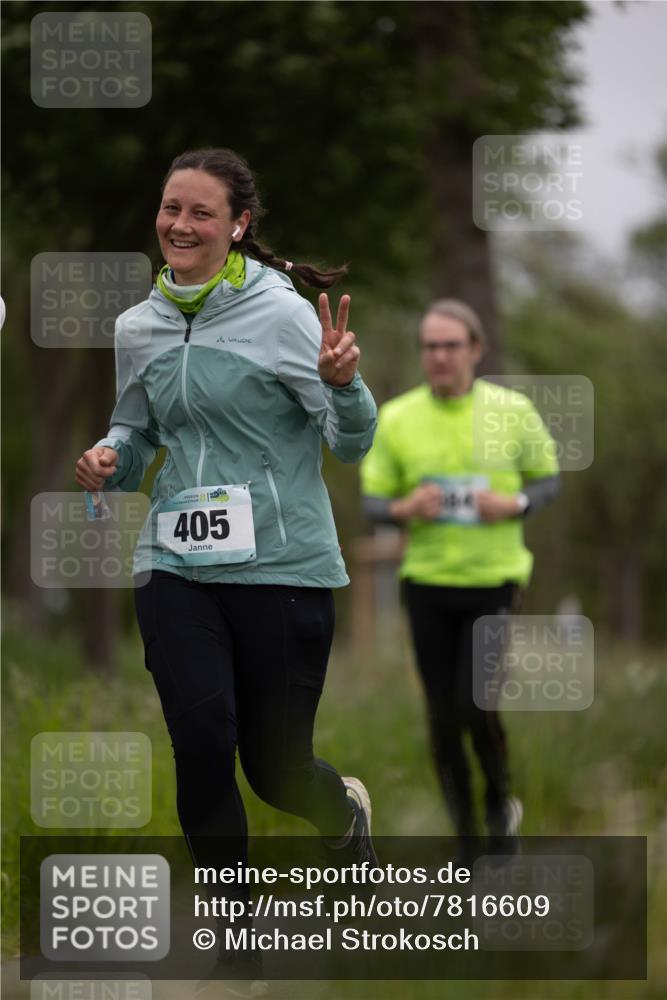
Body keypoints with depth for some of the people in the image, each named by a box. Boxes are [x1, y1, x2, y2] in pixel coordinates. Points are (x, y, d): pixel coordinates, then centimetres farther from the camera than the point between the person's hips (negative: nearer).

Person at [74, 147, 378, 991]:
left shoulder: (280, 313, -8)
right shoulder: (138, 328, 6)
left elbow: (351, 444, -7)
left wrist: (343, 383, -28)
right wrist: (107, 460, 1)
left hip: (282, 566, -3)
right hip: (175, 566, 3)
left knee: (275, 767, 2)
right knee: (202, 743, -12)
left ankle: (345, 813, 41)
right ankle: (235, 945, 5)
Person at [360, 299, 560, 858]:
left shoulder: (513, 411, -4)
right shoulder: (396, 419, -1)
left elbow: (549, 480, 7)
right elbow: (373, 502, 5)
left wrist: (515, 505, -14)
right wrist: (404, 510, -17)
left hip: (495, 580, -2)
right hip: (427, 582, 2)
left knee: (476, 704, -16)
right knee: (443, 719, 2)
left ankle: (502, 802, 13)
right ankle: (467, 839, 18)